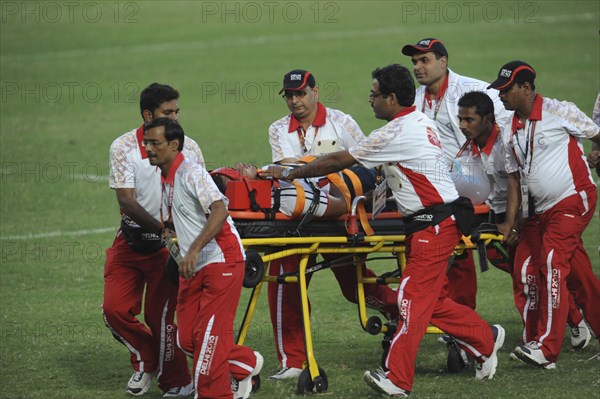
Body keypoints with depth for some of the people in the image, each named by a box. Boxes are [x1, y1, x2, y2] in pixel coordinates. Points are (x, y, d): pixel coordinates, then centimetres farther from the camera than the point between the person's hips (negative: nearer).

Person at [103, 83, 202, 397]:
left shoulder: (189, 148, -1)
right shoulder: (124, 147, -7)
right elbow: (126, 200, -14)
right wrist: (161, 227, -24)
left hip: (169, 244, -1)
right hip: (131, 241, 1)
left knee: (160, 315, -3)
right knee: (115, 308, -4)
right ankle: (146, 359, 23)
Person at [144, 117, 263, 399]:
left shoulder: (191, 173, -16)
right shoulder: (165, 180, 12)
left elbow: (219, 211, -29)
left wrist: (194, 250, -35)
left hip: (221, 262, -9)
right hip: (193, 269, 9)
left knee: (209, 335, -8)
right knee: (187, 339, 6)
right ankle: (247, 362, 24)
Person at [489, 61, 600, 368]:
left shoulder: (559, 112, -8)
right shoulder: (510, 132, 9)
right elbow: (515, 177, 10)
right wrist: (510, 222, 4)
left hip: (573, 201, -8)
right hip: (539, 210, 8)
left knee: (553, 264, -17)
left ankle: (546, 348, -21)